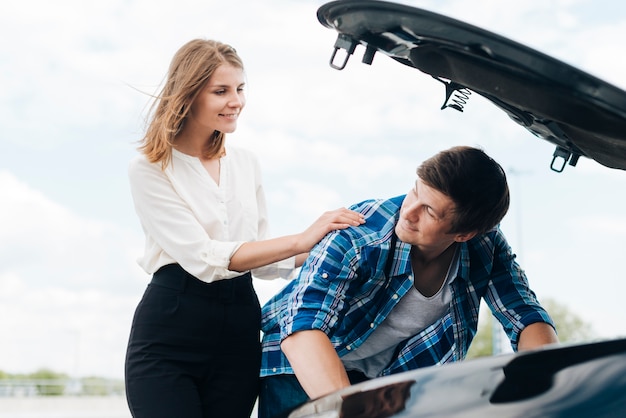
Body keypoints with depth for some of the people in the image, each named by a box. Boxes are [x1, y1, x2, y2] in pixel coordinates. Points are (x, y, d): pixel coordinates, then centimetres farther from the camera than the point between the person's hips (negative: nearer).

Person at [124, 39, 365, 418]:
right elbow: (203, 258, -16)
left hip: (239, 334, 5)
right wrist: (300, 241, -21)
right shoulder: (150, 170, -4)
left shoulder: (246, 163, 13)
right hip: (167, 336, -4)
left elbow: (259, 256, 14)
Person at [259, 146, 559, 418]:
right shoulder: (355, 238, -33)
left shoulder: (485, 246, -17)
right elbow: (302, 331, -44)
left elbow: (527, 317, -16)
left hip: (383, 376, 4)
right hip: (302, 371, -3)